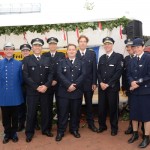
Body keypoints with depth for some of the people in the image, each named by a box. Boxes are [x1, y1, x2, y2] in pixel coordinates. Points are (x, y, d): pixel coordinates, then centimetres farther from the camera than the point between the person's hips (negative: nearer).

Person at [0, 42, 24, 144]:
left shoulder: (18, 64, 1)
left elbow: (21, 79, 6)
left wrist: (16, 87, 3)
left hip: (15, 95, 0)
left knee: (15, 116, 11)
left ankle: (14, 133, 27)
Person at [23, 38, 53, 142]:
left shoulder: (47, 60, 13)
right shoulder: (27, 59, 2)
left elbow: (50, 74, 5)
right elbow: (26, 76, -7)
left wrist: (46, 86, -11)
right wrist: (37, 87, -14)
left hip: (45, 90, 3)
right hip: (32, 91, -3)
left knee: (46, 111, 9)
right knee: (31, 112, 3)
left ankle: (45, 129, 26)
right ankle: (29, 132, 18)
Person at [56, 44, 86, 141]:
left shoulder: (80, 63, 12)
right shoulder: (62, 62, 10)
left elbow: (83, 75, -2)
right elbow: (60, 75, -5)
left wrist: (75, 85, -15)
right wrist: (68, 85, -16)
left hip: (77, 91, 1)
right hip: (64, 91, -1)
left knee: (75, 112, 9)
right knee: (63, 112, 1)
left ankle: (74, 129, 23)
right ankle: (60, 131, 10)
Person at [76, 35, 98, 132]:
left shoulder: (92, 54, 5)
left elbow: (94, 69, 1)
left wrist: (94, 83, -4)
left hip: (89, 83, 1)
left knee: (89, 103, 11)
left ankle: (91, 123, 21)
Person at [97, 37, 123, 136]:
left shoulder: (119, 56, -3)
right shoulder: (102, 58, 15)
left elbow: (119, 72, -11)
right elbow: (99, 72, 12)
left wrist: (108, 84, -14)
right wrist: (101, 82, -6)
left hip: (113, 87, -4)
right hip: (102, 86, 4)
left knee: (113, 107, 4)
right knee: (101, 107, 7)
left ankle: (114, 128, 18)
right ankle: (102, 125, 23)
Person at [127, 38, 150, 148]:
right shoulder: (133, 60, 14)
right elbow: (129, 74, 9)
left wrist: (138, 83, -15)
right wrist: (132, 82, -11)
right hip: (134, 91, 6)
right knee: (134, 113, 12)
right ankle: (135, 134, 28)